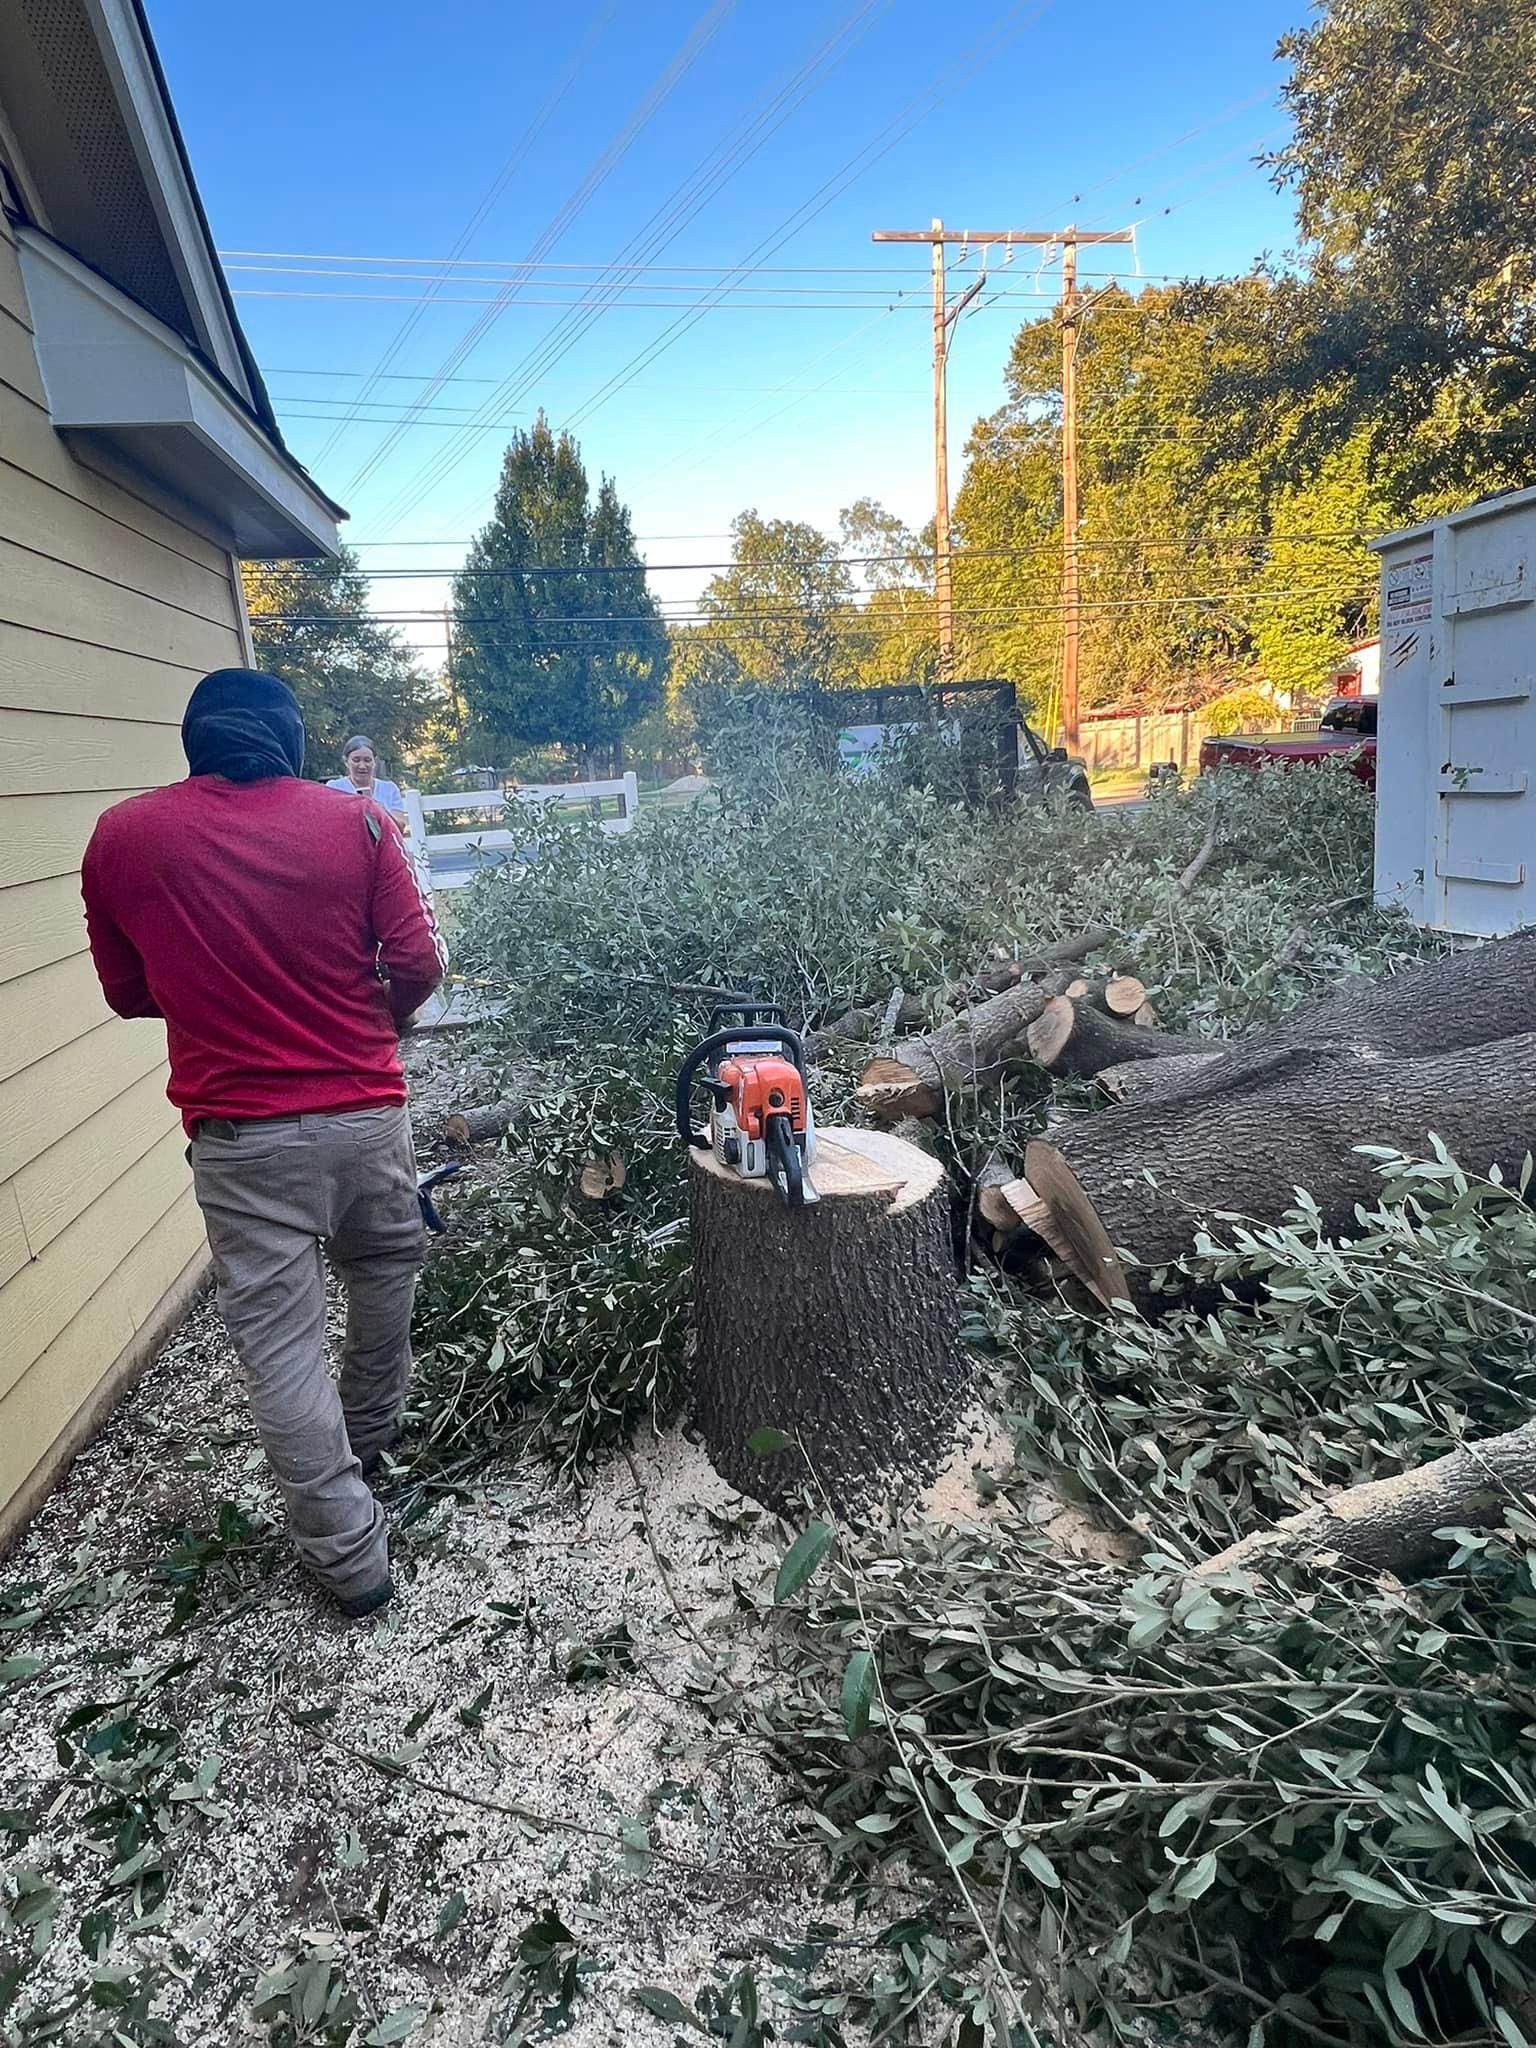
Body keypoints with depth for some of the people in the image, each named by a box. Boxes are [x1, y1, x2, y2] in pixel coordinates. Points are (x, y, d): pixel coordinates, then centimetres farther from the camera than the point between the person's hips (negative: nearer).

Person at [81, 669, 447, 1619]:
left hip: (239, 1136, -1)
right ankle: (367, 1440, 47)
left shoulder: (120, 837, 0)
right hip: (366, 1113, 1)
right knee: (387, 1273, 27)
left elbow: (129, 992, 8)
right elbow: (419, 962, -5)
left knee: (281, 1342, 9)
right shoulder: (359, 821, -3)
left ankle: (350, 1556, 18)